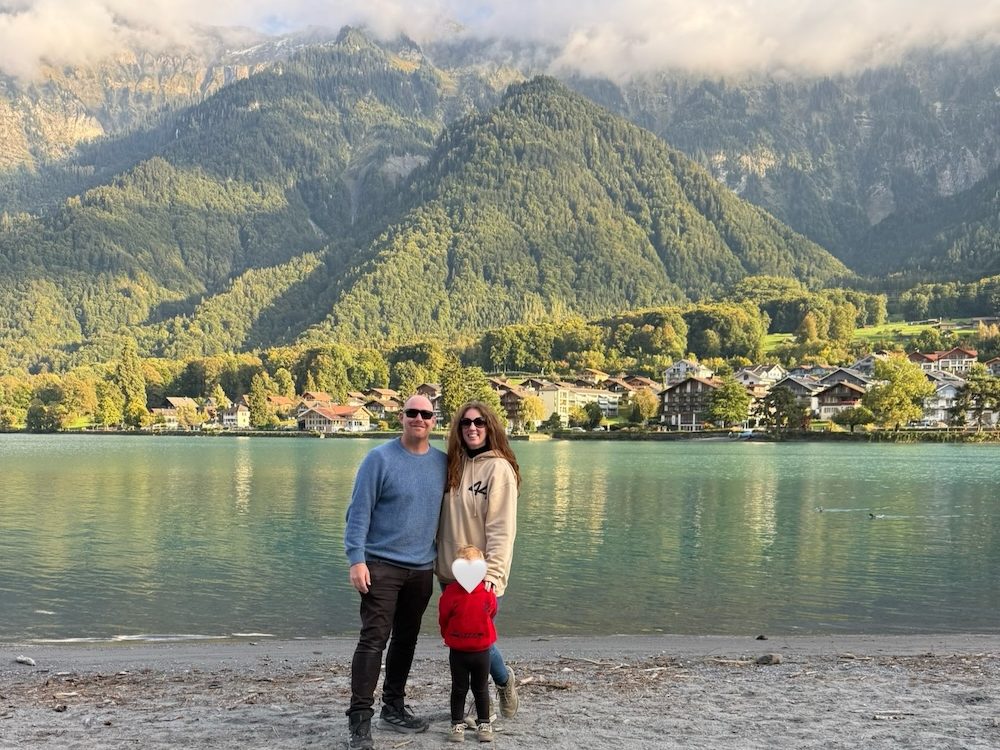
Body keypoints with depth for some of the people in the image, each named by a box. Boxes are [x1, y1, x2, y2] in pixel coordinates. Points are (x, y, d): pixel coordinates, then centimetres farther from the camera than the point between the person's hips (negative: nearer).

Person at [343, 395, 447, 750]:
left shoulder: (442, 463, 6)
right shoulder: (380, 458, -9)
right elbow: (358, 513, -10)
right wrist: (356, 560, -17)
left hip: (422, 569, 5)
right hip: (381, 565, -5)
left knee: (406, 640, 13)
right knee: (373, 640, -9)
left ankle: (394, 708, 26)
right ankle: (360, 721, -6)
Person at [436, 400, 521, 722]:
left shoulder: (499, 467, -10)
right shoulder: (453, 465, 8)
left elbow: (502, 528, -15)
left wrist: (493, 572, -22)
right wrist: (441, 561, 9)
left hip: (482, 576, -6)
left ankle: (504, 680, 28)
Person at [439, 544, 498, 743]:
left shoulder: (487, 594, -12)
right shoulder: (450, 593, -14)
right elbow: (443, 619, 0)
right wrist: (449, 636, 12)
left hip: (482, 650, 1)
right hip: (457, 651, -1)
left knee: (481, 689, 13)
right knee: (459, 689, 10)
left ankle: (484, 724, 24)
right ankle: (457, 724, 21)